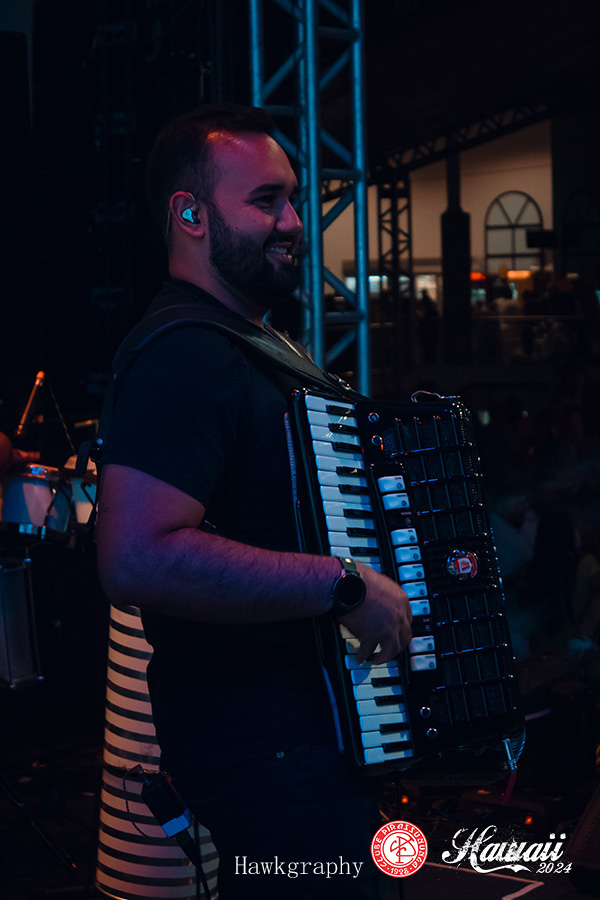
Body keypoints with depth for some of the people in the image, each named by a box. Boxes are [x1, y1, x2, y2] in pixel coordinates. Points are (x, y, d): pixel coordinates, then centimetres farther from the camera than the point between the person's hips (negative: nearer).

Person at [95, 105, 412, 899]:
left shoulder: (259, 344, 16)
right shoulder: (183, 358, -19)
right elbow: (136, 559, -31)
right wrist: (342, 583, -26)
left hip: (317, 734, 10)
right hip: (264, 748, -10)